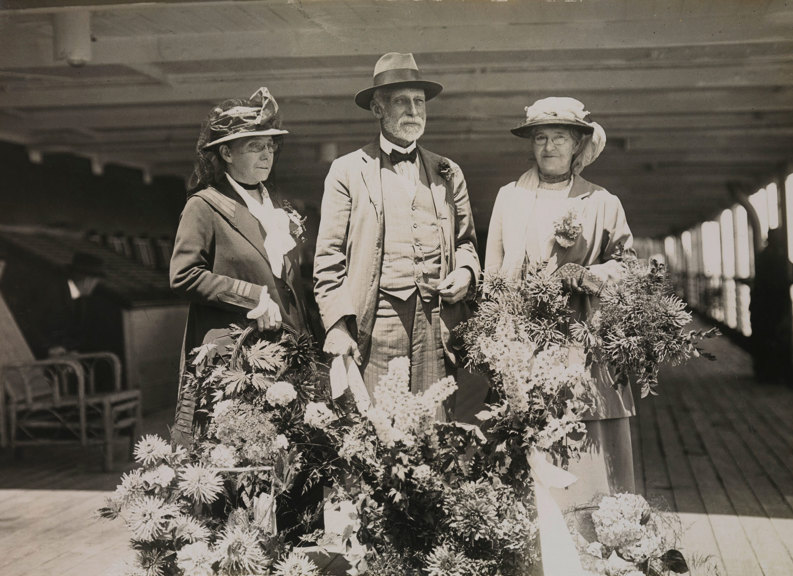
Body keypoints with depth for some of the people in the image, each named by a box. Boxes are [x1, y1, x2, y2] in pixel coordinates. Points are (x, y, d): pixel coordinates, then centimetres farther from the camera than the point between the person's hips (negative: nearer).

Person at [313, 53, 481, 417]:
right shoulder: (347, 171, 9)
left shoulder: (449, 174, 19)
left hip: (436, 325, 3)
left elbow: (465, 240, 26)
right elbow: (329, 258, 4)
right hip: (375, 323, -2)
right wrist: (337, 326, -6)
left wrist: (465, 272, 3)